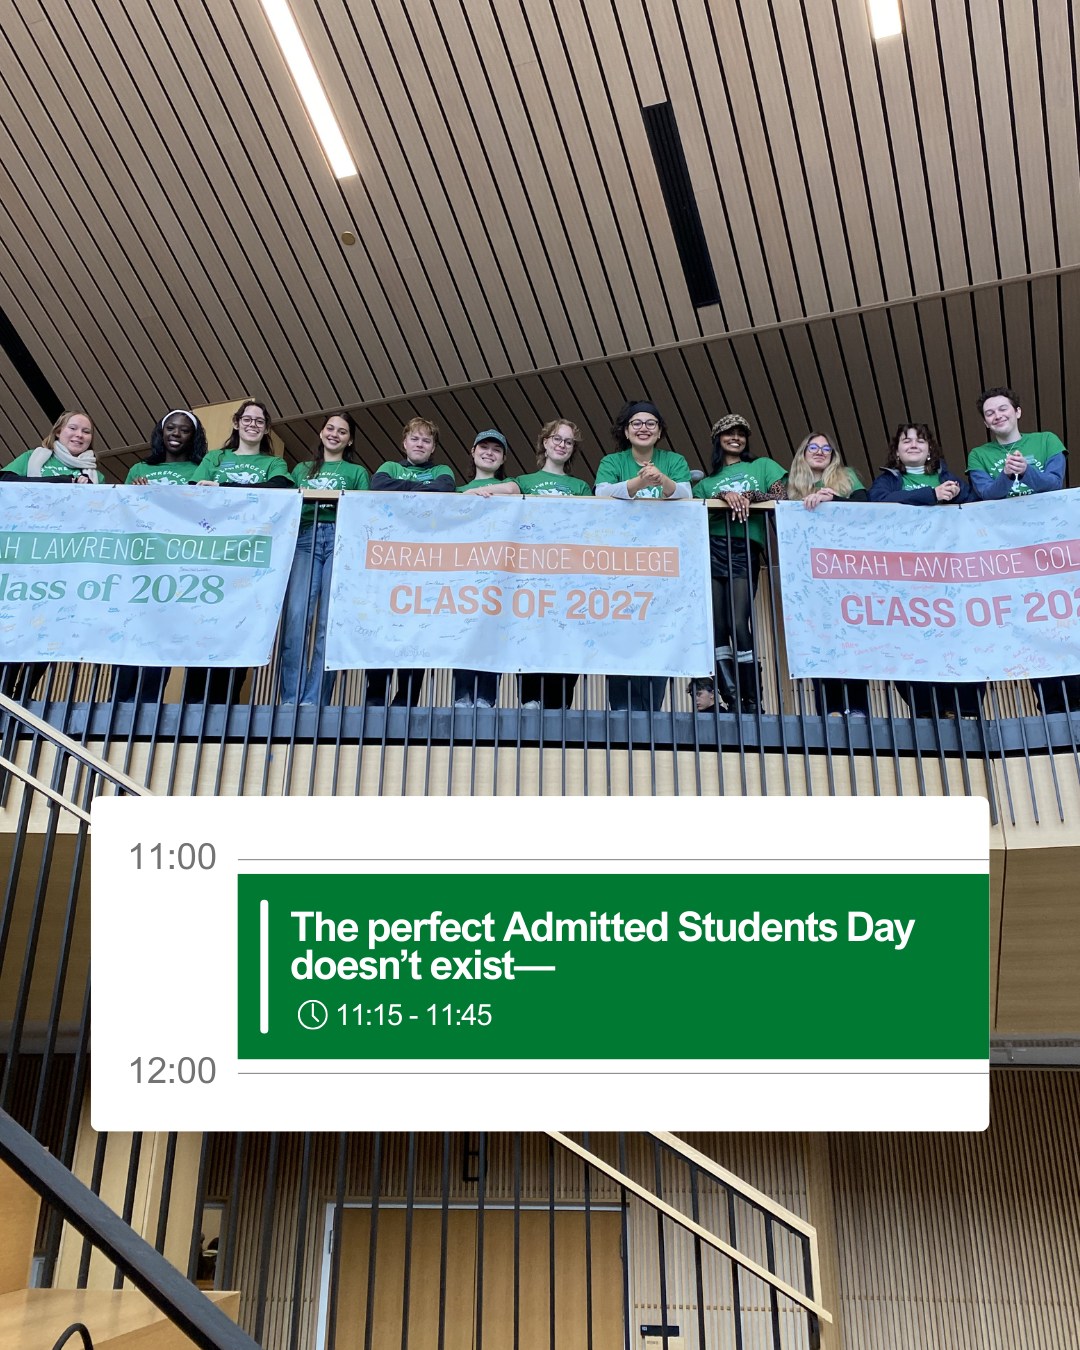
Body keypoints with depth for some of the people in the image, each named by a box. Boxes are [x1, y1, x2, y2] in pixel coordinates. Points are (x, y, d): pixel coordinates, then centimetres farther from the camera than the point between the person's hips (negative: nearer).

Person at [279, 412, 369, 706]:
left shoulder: (357, 472, 23)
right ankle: (290, 699, -15)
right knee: (295, 615, -16)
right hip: (304, 538, 1)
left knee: (329, 620, -13)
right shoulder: (302, 469, 28)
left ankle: (314, 701, -14)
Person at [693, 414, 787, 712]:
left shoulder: (763, 465, 21)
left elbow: (780, 496, 4)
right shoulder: (708, 481, 23)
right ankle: (732, 701, -5)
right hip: (712, 550, 2)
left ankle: (753, 702, -6)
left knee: (739, 625, -15)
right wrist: (724, 497, -10)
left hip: (745, 551, -2)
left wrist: (748, 496, -8)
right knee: (717, 627, -8)